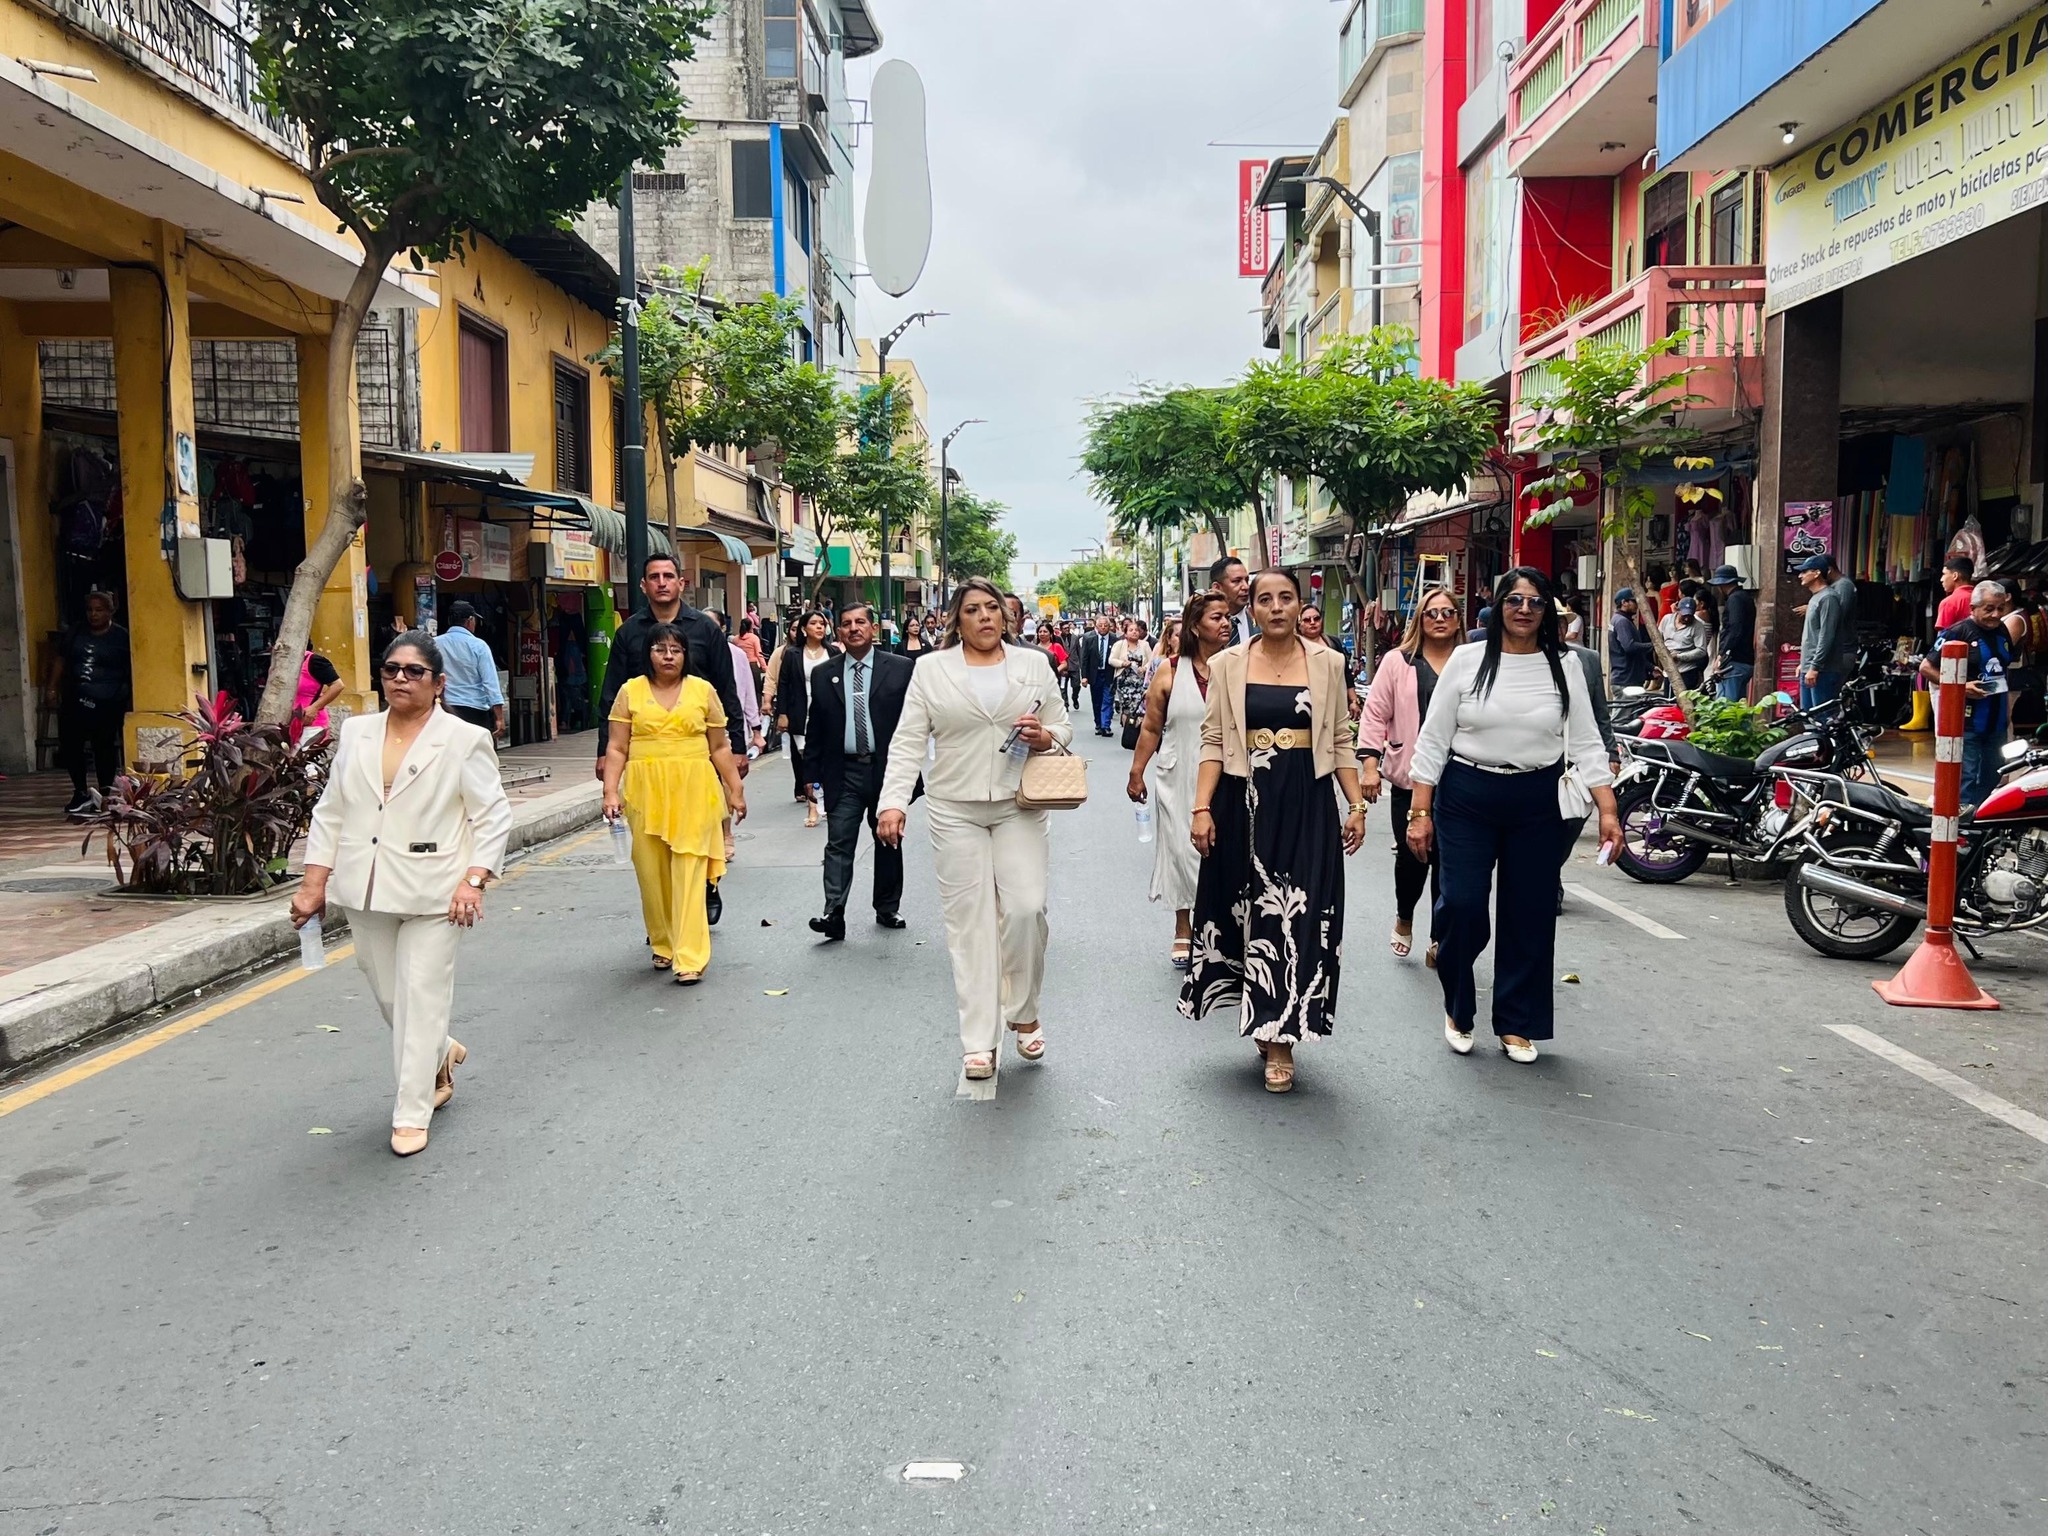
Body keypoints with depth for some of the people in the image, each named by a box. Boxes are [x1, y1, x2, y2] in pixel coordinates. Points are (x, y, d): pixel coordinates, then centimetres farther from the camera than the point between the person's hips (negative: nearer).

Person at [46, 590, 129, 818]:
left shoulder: (121, 637, -2)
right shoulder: (74, 632, 11)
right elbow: (60, 659, 19)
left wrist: (128, 696, -9)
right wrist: (53, 687, 12)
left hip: (107, 703, -5)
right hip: (74, 699, 5)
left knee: (104, 748, -2)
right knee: (69, 746, 3)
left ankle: (105, 796, 9)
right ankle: (81, 793, 19)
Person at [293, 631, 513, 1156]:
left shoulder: (464, 740, -5)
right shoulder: (356, 733, 9)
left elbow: (493, 816, -5)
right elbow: (330, 812, 12)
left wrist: (474, 881, -15)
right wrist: (313, 883, 6)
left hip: (430, 892, -5)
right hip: (366, 890, 5)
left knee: (421, 998, -3)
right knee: (388, 995, 14)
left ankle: (411, 1115, 6)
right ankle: (441, 1055, 42)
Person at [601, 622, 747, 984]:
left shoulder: (703, 690, 5)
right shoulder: (631, 692, 6)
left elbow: (720, 747, 8)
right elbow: (616, 748, 4)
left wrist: (735, 790, 6)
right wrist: (611, 792, -6)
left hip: (693, 791, -1)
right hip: (646, 792, 1)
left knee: (690, 872, -6)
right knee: (651, 872, 7)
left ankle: (690, 957, -7)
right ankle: (663, 944, 25)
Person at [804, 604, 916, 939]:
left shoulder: (902, 669, -2)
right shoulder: (823, 675, 5)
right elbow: (814, 729, 8)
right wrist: (813, 773, 4)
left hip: (887, 769, 0)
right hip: (843, 772, 1)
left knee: (888, 842, 12)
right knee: (839, 844, -7)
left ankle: (887, 908, 26)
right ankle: (834, 913, -10)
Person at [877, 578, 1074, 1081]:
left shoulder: (1032, 666, 8)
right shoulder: (931, 669, 4)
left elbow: (1062, 726, 13)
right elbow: (909, 742, 1)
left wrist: (1045, 738, -10)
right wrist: (894, 802, -9)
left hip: (1018, 806, 1)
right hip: (954, 810, -1)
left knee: (1026, 907, -9)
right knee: (969, 920, 1)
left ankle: (1023, 1012, 16)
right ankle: (978, 1041, 7)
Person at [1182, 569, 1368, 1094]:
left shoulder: (1327, 663, 4)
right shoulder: (1228, 665, 2)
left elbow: (1342, 740, 8)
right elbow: (1213, 742, 1)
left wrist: (1356, 804, 1)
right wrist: (1202, 808, -8)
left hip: (1307, 804, 0)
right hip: (1245, 801, 0)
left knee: (1300, 916, -3)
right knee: (1249, 910, 5)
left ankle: (1281, 1035, 5)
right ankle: (1266, 1023, 23)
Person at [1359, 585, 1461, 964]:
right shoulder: (1397, 662, 5)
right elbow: (1375, 715, 3)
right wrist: (1369, 764, -6)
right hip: (1411, 778, -1)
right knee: (1412, 857, -2)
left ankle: (1439, 942, 16)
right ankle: (1404, 919, 28)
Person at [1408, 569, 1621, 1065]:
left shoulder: (1564, 667, 4)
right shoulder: (1467, 660, 0)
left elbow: (1586, 744, 3)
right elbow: (1433, 740, 0)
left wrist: (1608, 810, -7)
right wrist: (1421, 811, -4)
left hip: (1537, 804, 2)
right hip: (1466, 799, -1)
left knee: (1530, 914, 5)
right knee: (1462, 906, -8)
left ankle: (1517, 1024, 20)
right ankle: (1457, 1008, 17)